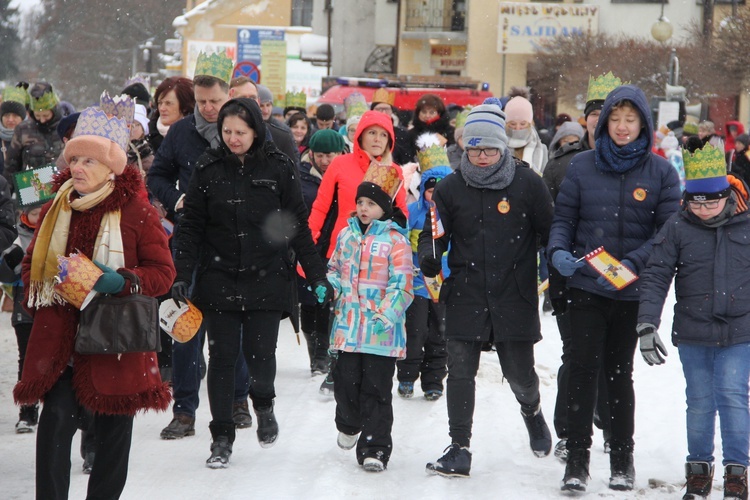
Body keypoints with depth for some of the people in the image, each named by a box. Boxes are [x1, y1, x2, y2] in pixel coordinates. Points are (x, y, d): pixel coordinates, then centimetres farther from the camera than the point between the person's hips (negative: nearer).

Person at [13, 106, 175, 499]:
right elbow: (33, 261, 21)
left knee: (113, 429, 7)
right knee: (55, 419, -10)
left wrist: (122, 281, -20)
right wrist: (40, 289, 0)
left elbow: (163, 272, -4)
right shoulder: (56, 209, 8)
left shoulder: (137, 212, -5)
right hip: (60, 332, 2)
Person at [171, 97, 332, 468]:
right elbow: (191, 226, 4)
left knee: (260, 351, -7)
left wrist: (318, 278, 1)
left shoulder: (279, 168, -1)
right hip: (219, 279, 1)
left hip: (267, 278, -1)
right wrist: (183, 274, -5)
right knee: (222, 355, 2)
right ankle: (221, 436, 14)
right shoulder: (208, 169, 1)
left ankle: (263, 405, 26)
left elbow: (298, 227, 3)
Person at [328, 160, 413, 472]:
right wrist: (329, 288, 4)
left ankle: (375, 448, 3)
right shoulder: (347, 234, 11)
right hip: (348, 327, 5)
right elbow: (334, 268, 23)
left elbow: (402, 285, -10)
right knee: (345, 382, 11)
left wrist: (384, 315, -17)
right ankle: (348, 425, 38)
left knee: (376, 390, -1)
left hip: (381, 331, -5)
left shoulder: (395, 240, -7)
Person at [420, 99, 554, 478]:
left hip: (515, 298, -1)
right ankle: (459, 449, 8)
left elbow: (549, 233, 4)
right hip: (464, 297, 1)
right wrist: (429, 257, -15)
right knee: (460, 373, -1)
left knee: (519, 373, 7)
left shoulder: (528, 184, -3)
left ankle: (532, 410, 42)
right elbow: (433, 234, 6)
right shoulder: (450, 187, 2)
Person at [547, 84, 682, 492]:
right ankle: (577, 462, -1)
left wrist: (631, 264, -19)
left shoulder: (661, 173, -1)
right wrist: (558, 251, -16)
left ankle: (622, 462, 22)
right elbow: (563, 217, 4)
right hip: (585, 286, 0)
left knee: (620, 372, 11)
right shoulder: (582, 166, 1)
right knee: (582, 369, -6)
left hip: (632, 292, 0)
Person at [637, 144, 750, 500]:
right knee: (699, 401, 9)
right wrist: (646, 324, -14)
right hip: (692, 334, 1)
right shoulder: (677, 228, -5)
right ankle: (698, 468, 24)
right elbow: (655, 277, -5)